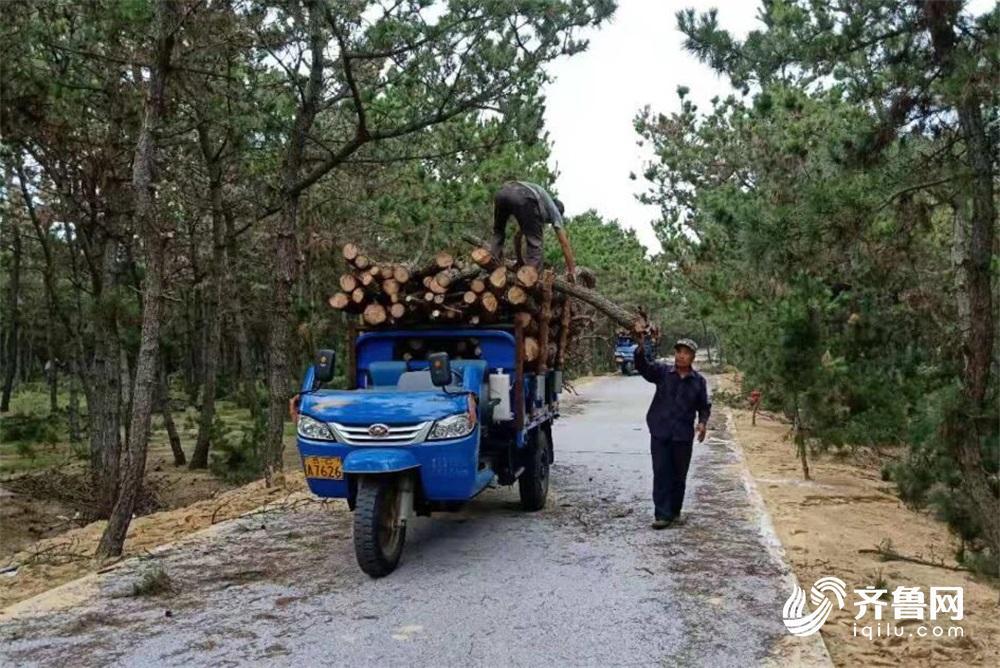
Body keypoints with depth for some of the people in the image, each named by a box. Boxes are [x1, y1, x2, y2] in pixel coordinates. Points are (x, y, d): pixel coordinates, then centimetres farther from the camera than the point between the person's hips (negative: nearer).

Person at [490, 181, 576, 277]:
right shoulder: (554, 210, 33)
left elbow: (517, 236, 51)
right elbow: (564, 243, 30)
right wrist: (571, 270, 35)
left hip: (502, 192, 6)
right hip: (524, 197, -6)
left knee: (498, 234, 26)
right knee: (534, 243, 8)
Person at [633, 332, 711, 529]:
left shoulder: (699, 380, 3)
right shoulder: (662, 371, -1)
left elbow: (704, 406, 12)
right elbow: (642, 365, -16)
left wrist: (702, 422, -7)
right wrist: (641, 345, -33)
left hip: (684, 435, 1)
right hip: (660, 433, -1)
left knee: (679, 475, 10)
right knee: (661, 473, -2)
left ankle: (675, 512, 26)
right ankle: (663, 514, 2)